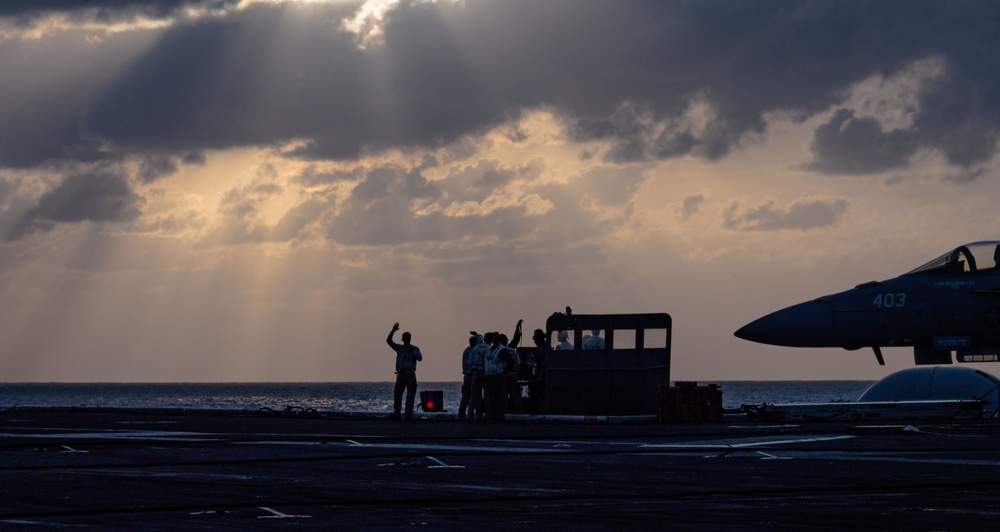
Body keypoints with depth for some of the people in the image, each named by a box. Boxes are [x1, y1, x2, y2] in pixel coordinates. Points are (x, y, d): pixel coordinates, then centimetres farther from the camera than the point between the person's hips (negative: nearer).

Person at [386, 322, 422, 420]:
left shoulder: (414, 349, 6)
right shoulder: (399, 348, 12)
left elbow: (420, 358, -8)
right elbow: (388, 340, 4)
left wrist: (412, 352, -19)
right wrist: (393, 331, -9)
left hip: (410, 375, -2)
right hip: (401, 374, 2)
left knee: (410, 395, -4)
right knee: (397, 393, -3)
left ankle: (409, 414, -2)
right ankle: (396, 413, 1)